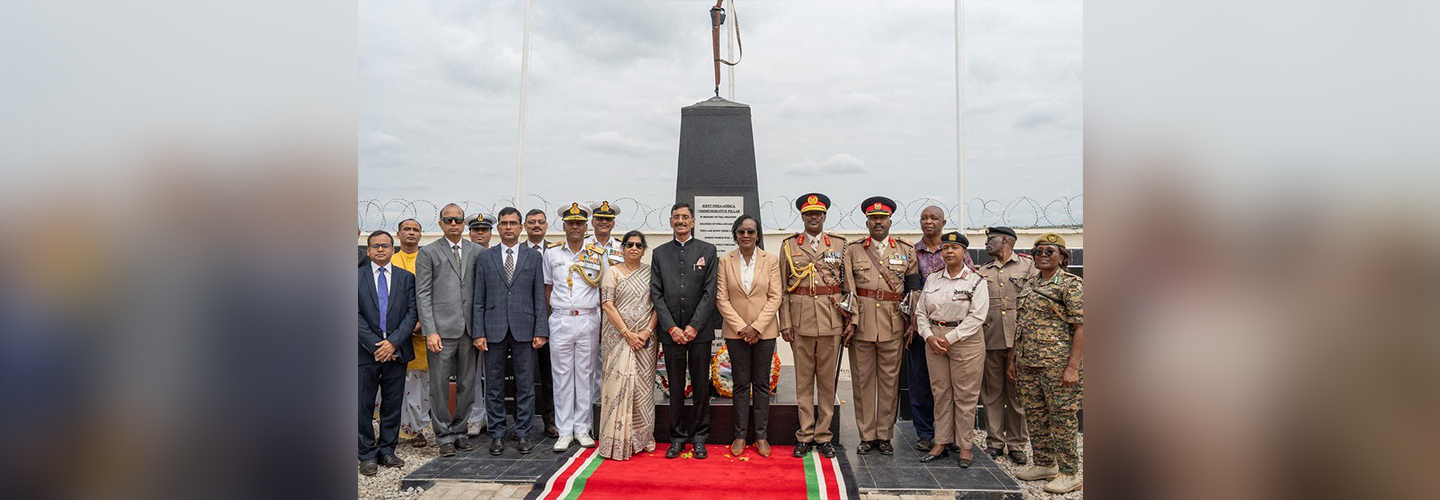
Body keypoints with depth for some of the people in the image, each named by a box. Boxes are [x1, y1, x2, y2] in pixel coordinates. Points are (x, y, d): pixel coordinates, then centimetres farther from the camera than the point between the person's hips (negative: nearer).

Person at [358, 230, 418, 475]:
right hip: (367, 351, -1)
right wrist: (375, 345, -11)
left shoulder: (406, 277, 8)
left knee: (393, 404, 8)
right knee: (364, 405, 2)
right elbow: (356, 315, -3)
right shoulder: (357, 277, 4)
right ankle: (368, 454, 14)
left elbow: (412, 313, 1)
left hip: (396, 351, 1)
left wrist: (393, 342, -11)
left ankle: (387, 451, 19)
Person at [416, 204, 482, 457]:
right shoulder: (428, 252, 4)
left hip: (469, 329, 3)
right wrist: (430, 331, -10)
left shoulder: (476, 251, 11)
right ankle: (444, 436, 14)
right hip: (442, 329, -3)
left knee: (467, 384, 9)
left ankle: (459, 431, 23)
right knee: (440, 385, 2)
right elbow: (422, 294, -1)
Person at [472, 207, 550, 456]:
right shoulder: (485, 257, 7)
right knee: (494, 385, 6)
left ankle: (523, 433, 15)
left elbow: (540, 297, 4)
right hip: (494, 330, 0)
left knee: (525, 385, 4)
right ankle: (497, 434, 17)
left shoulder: (534, 257, 7)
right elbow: (479, 299, 5)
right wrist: (478, 332, -3)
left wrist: (540, 330, -3)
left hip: (524, 330, 0)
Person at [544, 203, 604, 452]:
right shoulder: (551, 254, 8)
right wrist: (548, 322, 4)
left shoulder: (597, 256, 6)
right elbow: (547, 290, 10)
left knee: (585, 375, 5)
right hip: (560, 320, 0)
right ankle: (564, 431, 9)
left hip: (588, 320, 0)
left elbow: (603, 293, 8)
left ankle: (582, 428, 15)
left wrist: (603, 326, 3)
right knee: (562, 376, 2)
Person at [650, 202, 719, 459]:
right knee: (676, 388, 6)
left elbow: (710, 292, -2)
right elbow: (656, 294, 3)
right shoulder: (660, 253, 9)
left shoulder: (707, 250, 4)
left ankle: (699, 437, 16)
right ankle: (678, 437, 17)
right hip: (671, 331, 1)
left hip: (699, 331, -1)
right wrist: (672, 327, -7)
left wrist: (694, 326, -10)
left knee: (701, 386, 5)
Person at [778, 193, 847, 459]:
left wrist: (848, 318, 2)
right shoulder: (789, 245, 7)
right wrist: (785, 323, -1)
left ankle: (823, 435, 15)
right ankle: (805, 435, 14)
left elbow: (848, 284, 9)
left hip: (831, 319, 1)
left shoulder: (840, 244, 9)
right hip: (801, 318, 0)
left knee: (828, 378, 5)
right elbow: (783, 287, 5)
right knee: (803, 379, 5)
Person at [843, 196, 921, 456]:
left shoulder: (906, 250, 10)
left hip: (893, 325, 1)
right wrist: (851, 321, -7)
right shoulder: (853, 249, 6)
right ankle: (867, 436, 15)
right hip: (861, 323, 0)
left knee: (889, 379, 5)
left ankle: (884, 435, 17)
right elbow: (849, 289, 1)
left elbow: (913, 288, 10)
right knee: (863, 379, 5)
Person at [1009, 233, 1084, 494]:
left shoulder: (1071, 284, -6)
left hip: (1056, 363, -7)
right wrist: (1013, 358, 16)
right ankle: (1044, 464, 26)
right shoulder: (1029, 284, 15)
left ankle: (1068, 473, 9)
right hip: (1027, 362, 7)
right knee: (1034, 416, 13)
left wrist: (1073, 367, -17)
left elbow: (1081, 328, -11)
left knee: (1062, 416, -1)